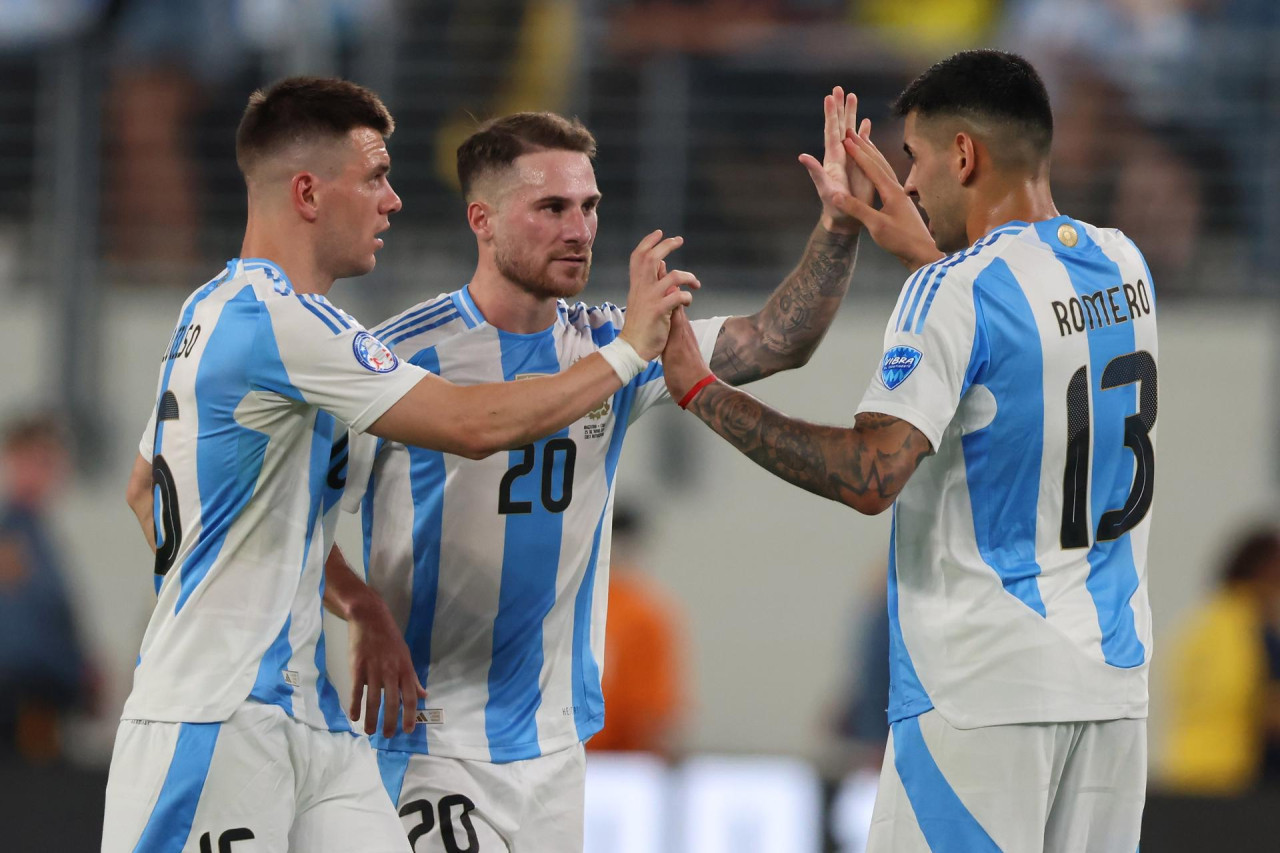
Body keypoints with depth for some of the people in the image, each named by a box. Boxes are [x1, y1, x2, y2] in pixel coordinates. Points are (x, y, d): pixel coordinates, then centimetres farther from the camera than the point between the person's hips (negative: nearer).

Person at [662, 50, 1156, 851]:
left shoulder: (955, 292, -13)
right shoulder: (1122, 265, 9)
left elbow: (870, 476, -23)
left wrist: (702, 392, -15)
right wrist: (922, 245, 38)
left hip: (986, 687, -7)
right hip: (1114, 675, 7)